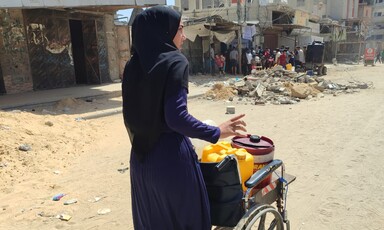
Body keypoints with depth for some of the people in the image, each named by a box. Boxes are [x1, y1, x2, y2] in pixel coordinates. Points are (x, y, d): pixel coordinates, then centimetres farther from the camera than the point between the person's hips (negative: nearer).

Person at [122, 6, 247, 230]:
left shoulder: (133, 66, 3)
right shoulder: (174, 62, -15)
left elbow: (130, 116, 8)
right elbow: (176, 117, -23)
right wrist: (216, 132, -12)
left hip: (141, 157, 7)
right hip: (171, 155, -6)